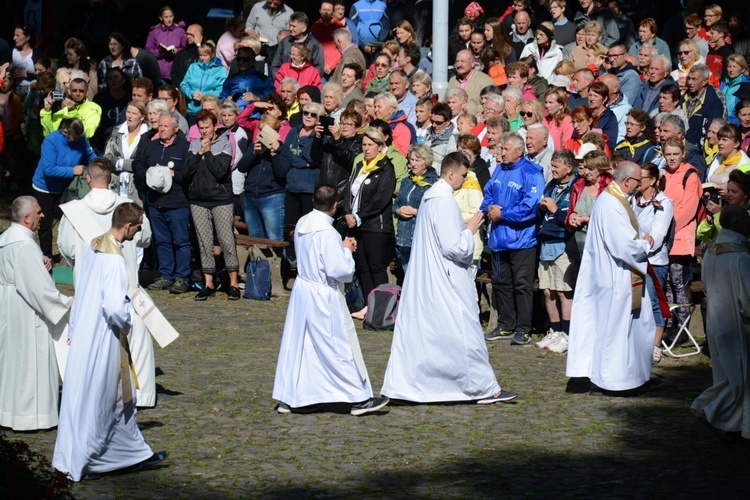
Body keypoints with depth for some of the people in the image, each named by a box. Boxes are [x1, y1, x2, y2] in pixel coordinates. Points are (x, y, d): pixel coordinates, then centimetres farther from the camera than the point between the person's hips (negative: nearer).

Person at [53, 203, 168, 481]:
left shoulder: (95, 247, 4)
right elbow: (114, 307, -31)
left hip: (85, 334, 9)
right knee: (96, 401, 2)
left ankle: (135, 454, 29)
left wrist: (74, 328, 20)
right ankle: (77, 464, 10)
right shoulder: (114, 260, -24)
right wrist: (131, 315, -9)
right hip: (103, 341, -9)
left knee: (118, 398, 18)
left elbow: (81, 291, 13)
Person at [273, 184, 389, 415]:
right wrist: (346, 250, -7)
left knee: (298, 345, 13)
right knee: (341, 348, 1)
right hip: (324, 298, -8)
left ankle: (287, 398, 17)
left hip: (302, 291, 8)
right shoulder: (326, 233, -23)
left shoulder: (302, 224, 4)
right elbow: (339, 269, -24)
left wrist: (342, 247, 8)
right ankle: (358, 398, 10)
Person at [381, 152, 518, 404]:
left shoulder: (429, 196, 12)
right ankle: (484, 389, 4)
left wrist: (464, 227, 14)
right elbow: (455, 248, -21)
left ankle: (399, 385, 10)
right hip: (446, 282, -10)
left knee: (416, 331, 10)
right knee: (464, 333, -2)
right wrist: (470, 230, -7)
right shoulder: (445, 201, -18)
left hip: (422, 279, 10)